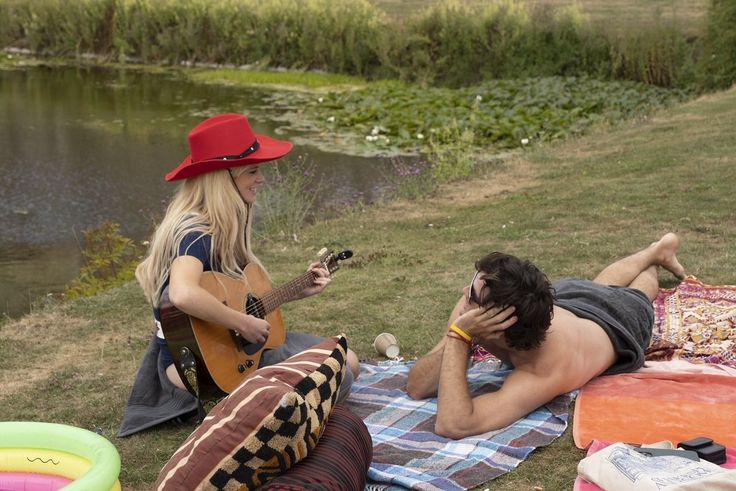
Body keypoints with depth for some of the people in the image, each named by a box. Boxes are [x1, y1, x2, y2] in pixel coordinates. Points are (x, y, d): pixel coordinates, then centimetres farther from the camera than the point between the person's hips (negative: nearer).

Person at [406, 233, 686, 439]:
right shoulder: (486, 307, -41)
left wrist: (458, 338, -64)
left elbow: (452, 426, -65)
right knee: (601, 286, 41)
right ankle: (657, 250, 65)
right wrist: (458, 335, -53)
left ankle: (658, 255, 64)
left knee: (635, 296, 36)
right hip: (568, 297, 3)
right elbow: (417, 389, -38)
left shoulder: (545, 374, -56)